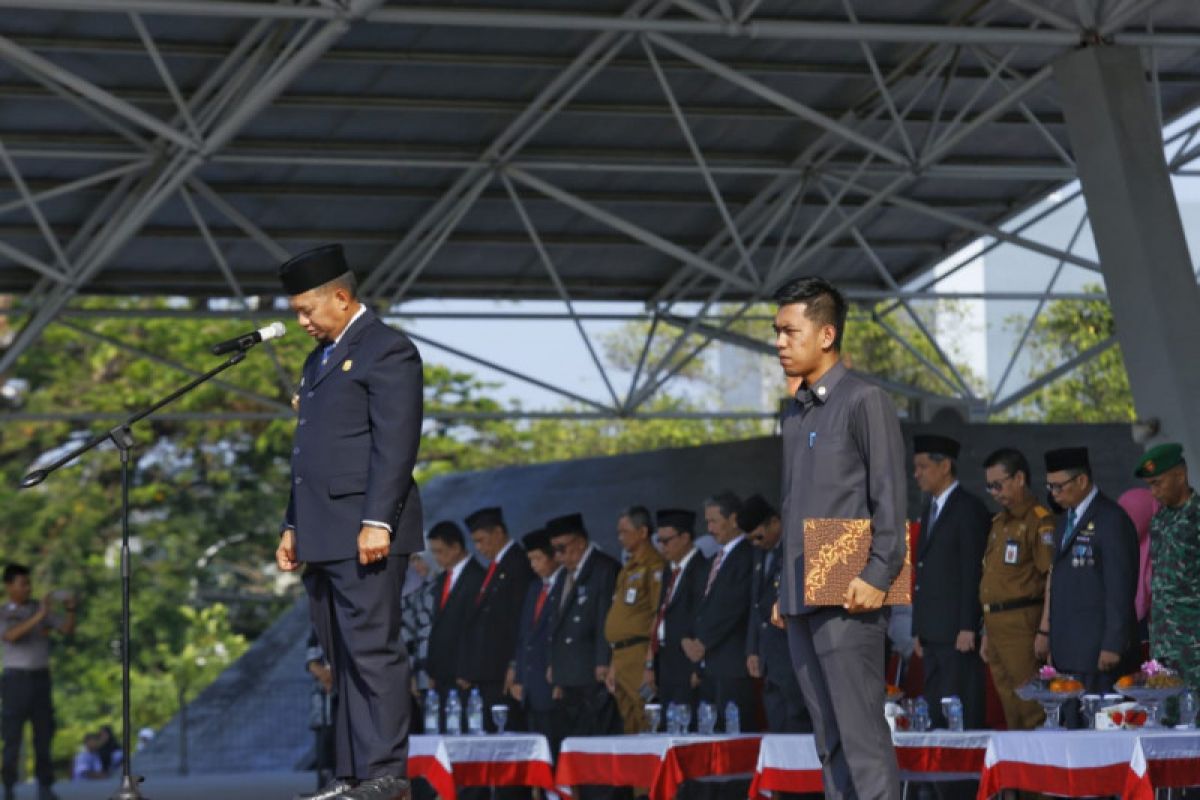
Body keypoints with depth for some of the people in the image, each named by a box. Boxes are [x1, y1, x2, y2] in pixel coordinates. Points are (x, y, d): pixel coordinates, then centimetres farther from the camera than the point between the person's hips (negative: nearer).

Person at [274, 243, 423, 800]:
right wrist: (292, 526, 20)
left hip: (364, 532, -9)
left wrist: (376, 522, -21)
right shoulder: (320, 358, 23)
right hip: (322, 536, 9)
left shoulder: (386, 350, -5)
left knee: (373, 651, -10)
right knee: (343, 661, 7)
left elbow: (396, 444, -14)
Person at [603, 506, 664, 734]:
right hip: (621, 657, 9)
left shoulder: (654, 566, -8)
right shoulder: (628, 568, 21)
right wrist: (614, 666, 20)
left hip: (641, 654, -9)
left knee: (644, 725, -12)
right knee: (630, 730, 9)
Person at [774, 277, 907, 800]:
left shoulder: (864, 402, -5)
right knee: (828, 736, 8)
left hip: (847, 598, -8)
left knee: (860, 731, -10)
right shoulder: (795, 413, 18)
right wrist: (785, 589, 16)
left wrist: (877, 574, -18)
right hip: (801, 598, 8)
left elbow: (889, 496, -10)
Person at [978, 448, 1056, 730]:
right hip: (997, 625, 9)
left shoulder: (1039, 520, -9)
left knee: (1031, 711, -10)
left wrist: (1044, 630, -20)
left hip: (1022, 624, -9)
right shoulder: (999, 522, 19)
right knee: (1010, 711, 10)